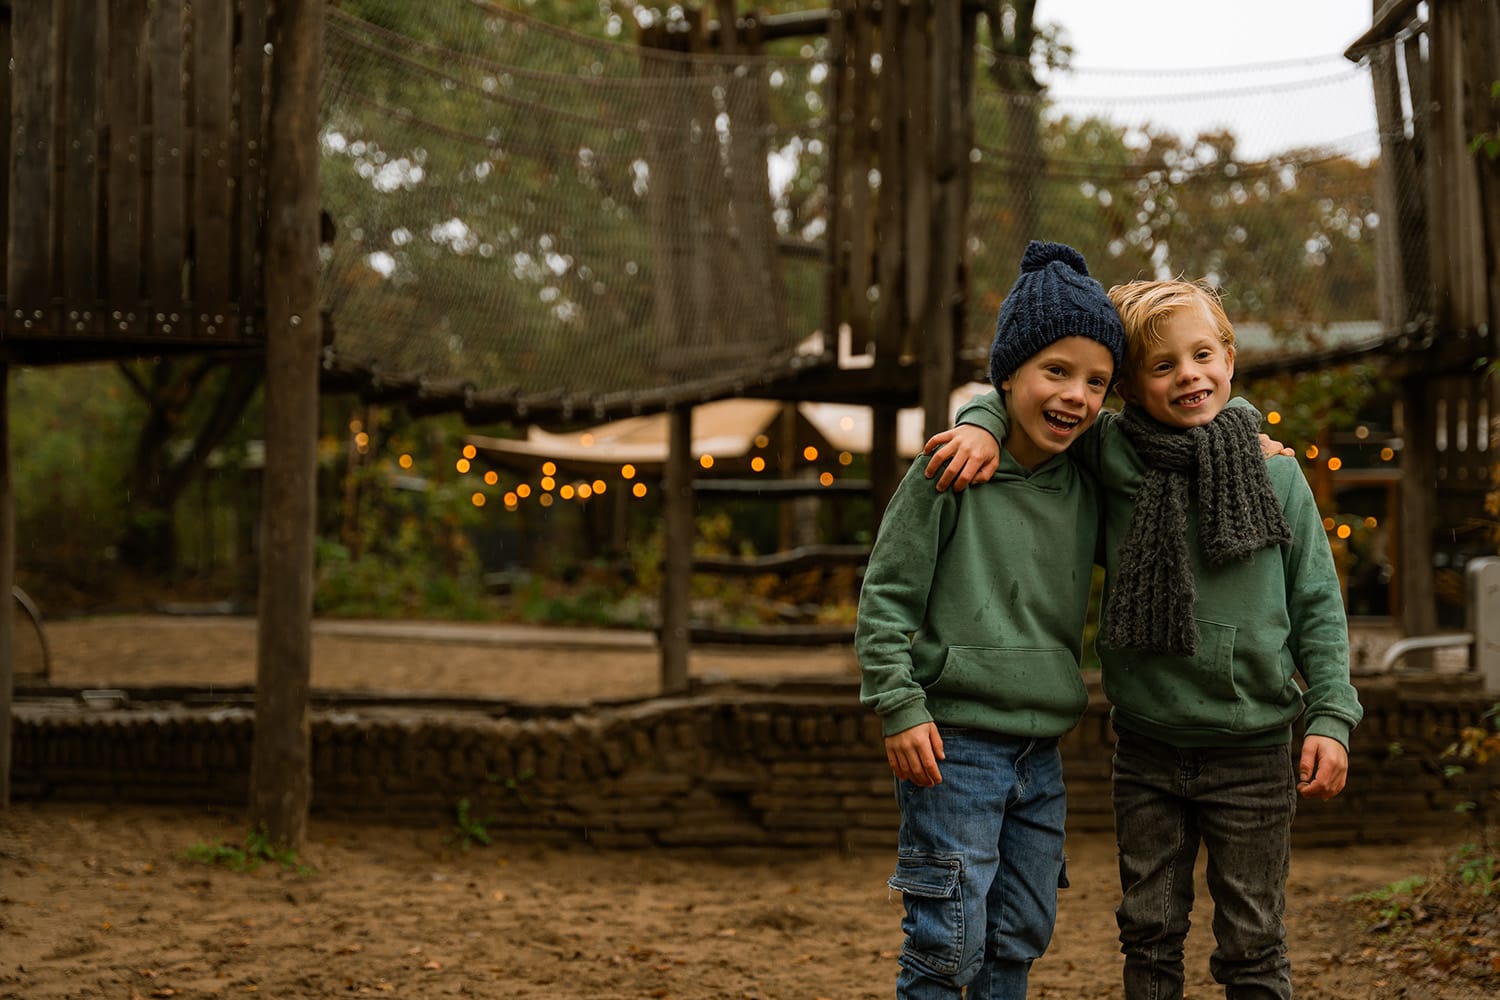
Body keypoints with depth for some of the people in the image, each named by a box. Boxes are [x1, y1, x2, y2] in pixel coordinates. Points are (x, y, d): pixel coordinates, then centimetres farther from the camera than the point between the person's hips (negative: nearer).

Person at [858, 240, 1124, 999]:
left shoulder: (1082, 488, 8)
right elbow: (885, 596, -7)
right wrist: (901, 708, -14)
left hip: (1040, 752, 6)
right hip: (955, 744, -6)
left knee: (1021, 939, 12)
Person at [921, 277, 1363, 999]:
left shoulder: (1275, 472, -3)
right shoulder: (1112, 455, -4)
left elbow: (1317, 603, 2)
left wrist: (1331, 716, -3)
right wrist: (983, 425, -14)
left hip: (1252, 750, -1)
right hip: (1146, 752, 1)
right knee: (1150, 934, 13)